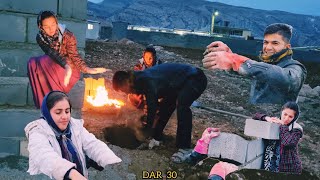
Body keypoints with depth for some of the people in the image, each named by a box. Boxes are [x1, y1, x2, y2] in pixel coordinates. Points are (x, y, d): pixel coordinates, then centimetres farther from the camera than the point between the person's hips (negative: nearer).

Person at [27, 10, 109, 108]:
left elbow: (74, 55, -18)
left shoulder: (67, 35, -18)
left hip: (71, 71, -4)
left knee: (45, 61, -29)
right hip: (52, 69, 5)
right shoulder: (40, 38, -10)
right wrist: (66, 66, -44)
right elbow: (52, 53, -26)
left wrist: (87, 69, -35)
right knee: (32, 62, -21)